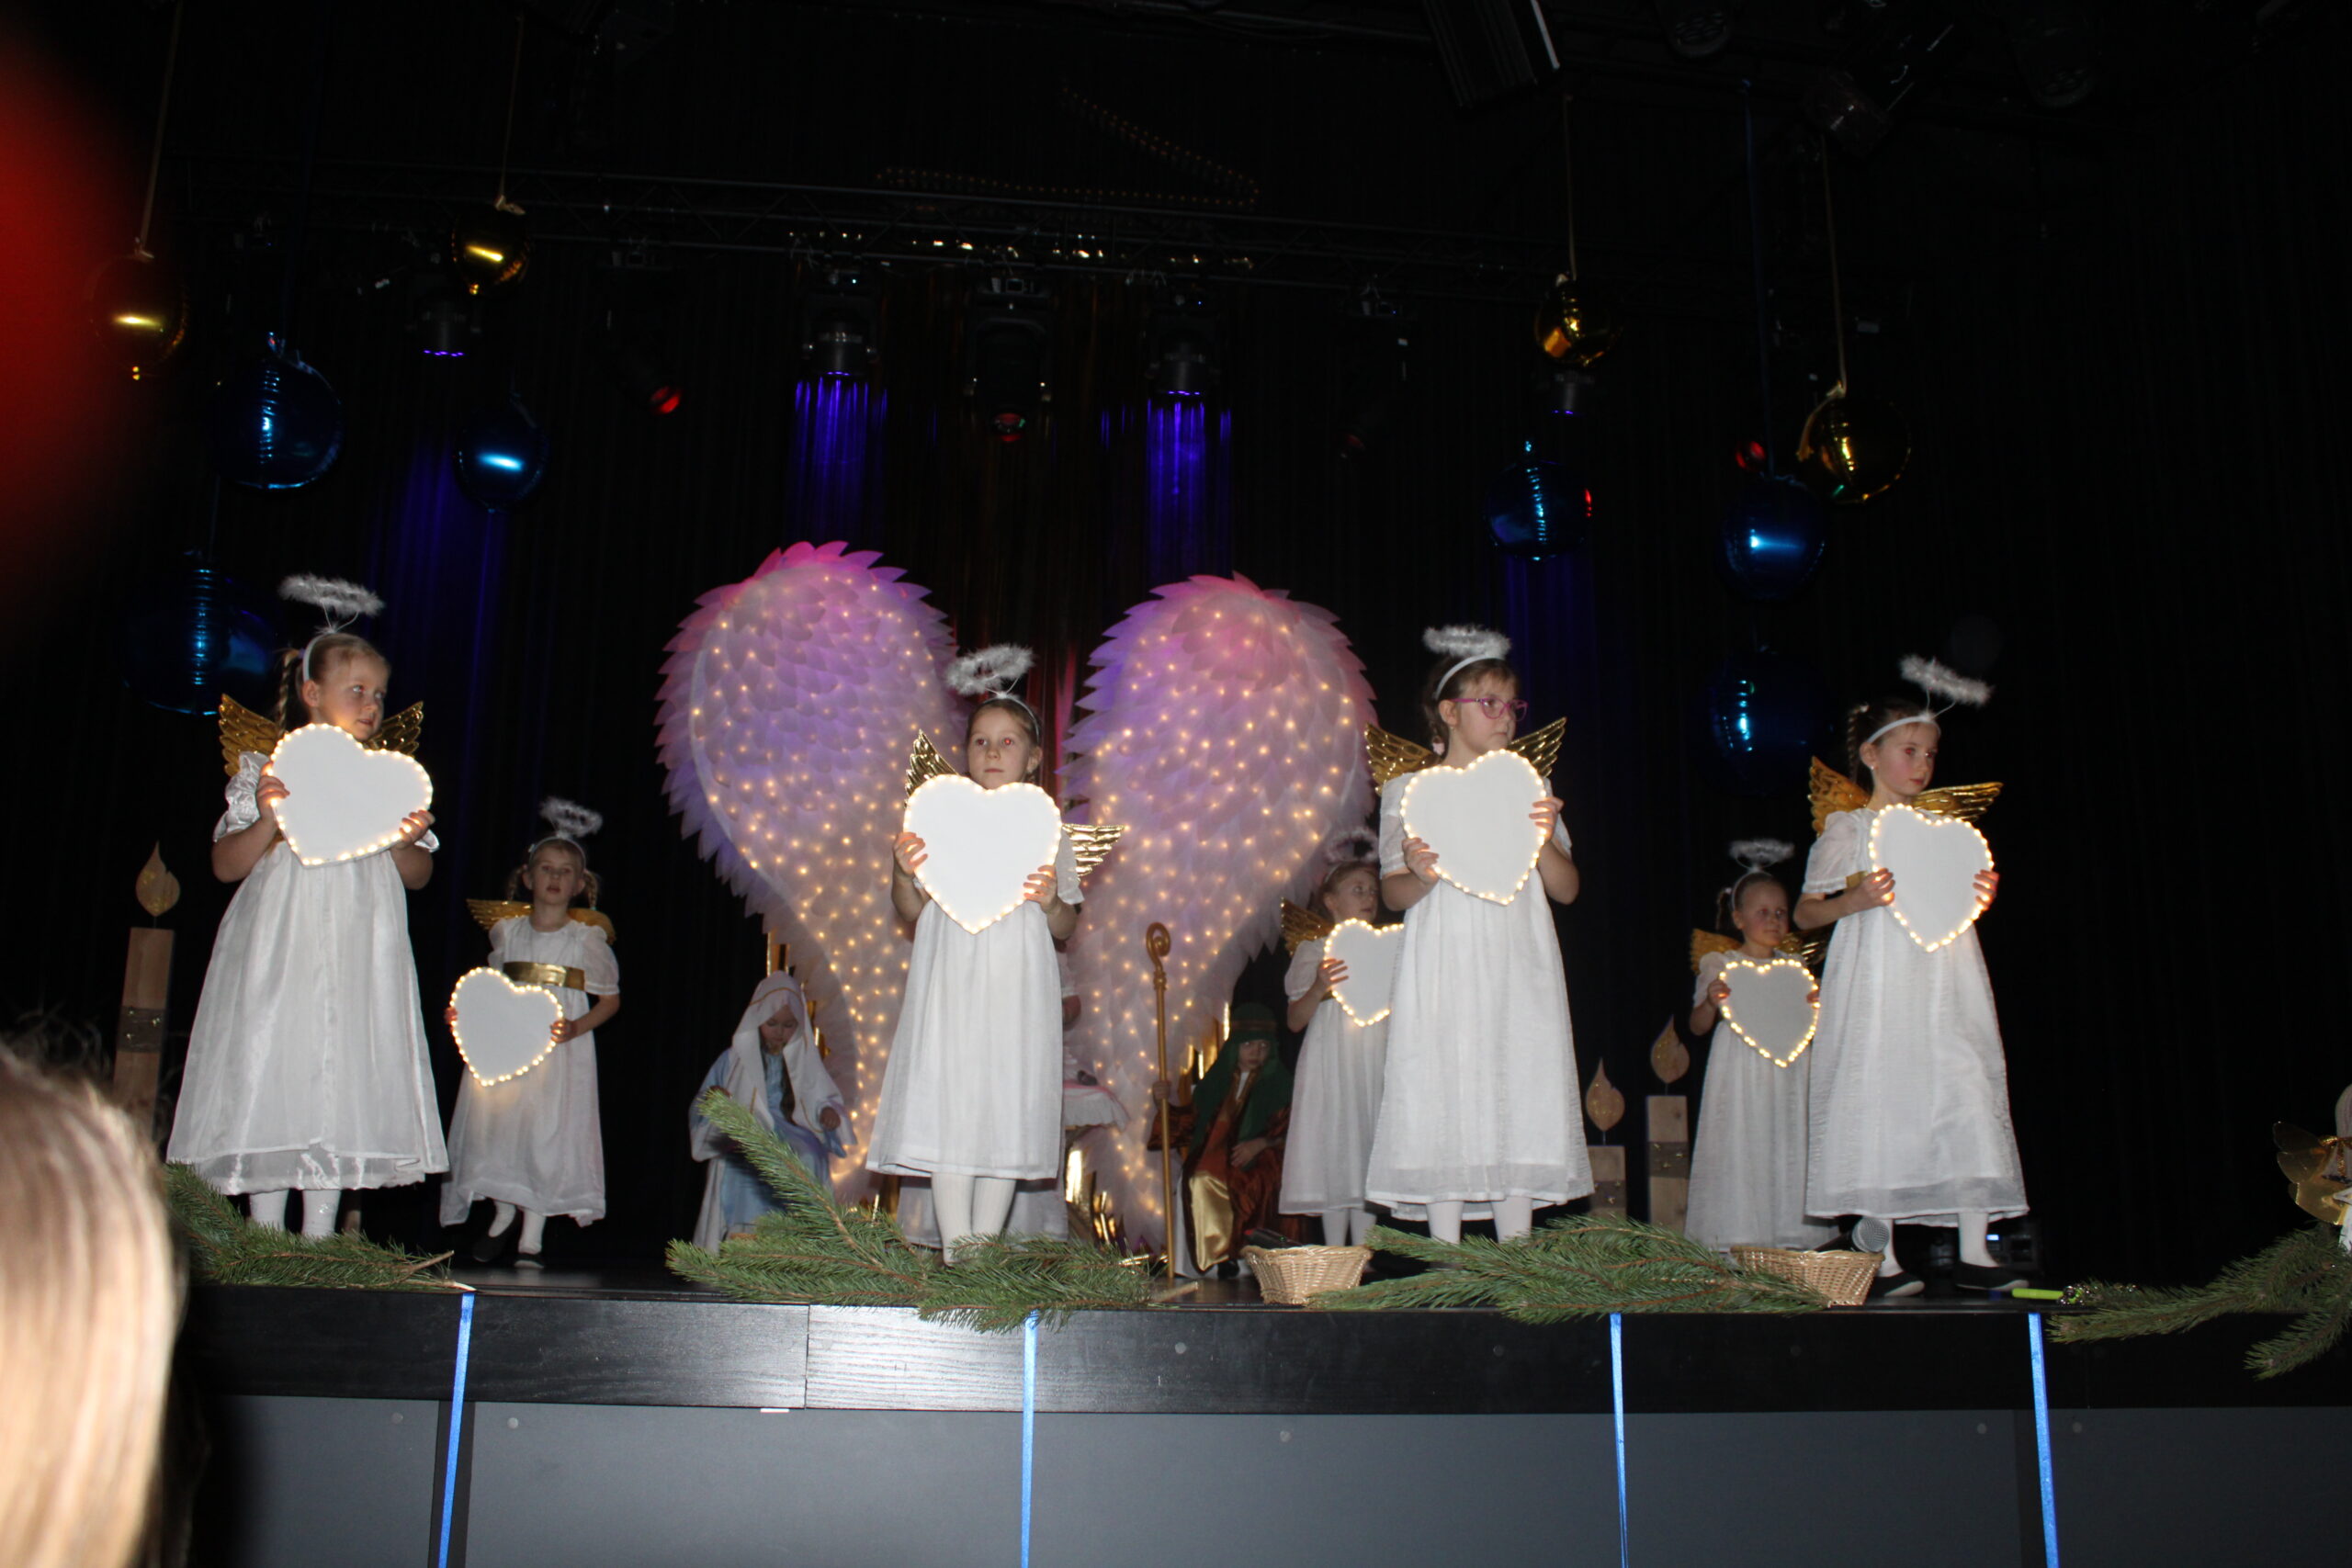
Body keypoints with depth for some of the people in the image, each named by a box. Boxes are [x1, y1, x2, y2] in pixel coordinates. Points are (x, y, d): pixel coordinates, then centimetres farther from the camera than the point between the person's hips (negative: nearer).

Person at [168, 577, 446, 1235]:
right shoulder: (267, 766, 6)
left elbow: (419, 876, 14)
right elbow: (225, 864, 3)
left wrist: (405, 842, -7)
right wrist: (269, 822, -14)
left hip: (359, 958, 2)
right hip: (278, 952, -2)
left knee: (345, 1087, -1)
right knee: (268, 1081, -5)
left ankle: (318, 1242, 5)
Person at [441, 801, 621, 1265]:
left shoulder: (587, 937, 0)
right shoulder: (507, 931, 9)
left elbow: (610, 998, 4)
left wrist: (576, 1027, -11)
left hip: (560, 1052, -3)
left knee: (549, 1132, -7)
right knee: (493, 1124, -1)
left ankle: (531, 1236, 4)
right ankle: (502, 1213, 25)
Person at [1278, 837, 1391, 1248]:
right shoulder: (1314, 950, 4)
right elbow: (1294, 1021, 0)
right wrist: (1318, 990, -18)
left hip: (1378, 1063, 3)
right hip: (1332, 1063, -3)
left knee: (1370, 1154, 0)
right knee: (1335, 1154, -7)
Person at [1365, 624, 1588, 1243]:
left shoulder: (1529, 788, 15)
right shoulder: (1407, 791, 7)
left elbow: (1567, 889, 10)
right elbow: (1393, 894, 4)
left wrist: (1543, 841, -9)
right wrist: (1421, 877, -19)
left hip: (1518, 974, 3)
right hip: (1443, 976, -2)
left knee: (1520, 1104, -1)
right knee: (1443, 1105, -7)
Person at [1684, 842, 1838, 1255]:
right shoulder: (1720, 965, 2)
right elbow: (1697, 1026, 2)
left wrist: (1819, 1005, 0)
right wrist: (1711, 1003, -18)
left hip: (1786, 1070, 4)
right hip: (1741, 1070, -4)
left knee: (1788, 1147, 1)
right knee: (1740, 1150, -6)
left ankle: (1790, 1234, 6)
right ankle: (1738, 1241, -3)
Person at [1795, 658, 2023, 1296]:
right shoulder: (1847, 827, 4)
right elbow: (1805, 912, 1)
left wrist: (1980, 898, 2)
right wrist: (1857, 900, -16)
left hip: (1946, 986, 5)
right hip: (1878, 986, -5)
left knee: (1968, 1100, -5)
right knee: (1878, 1107, -7)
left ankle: (1973, 1253, -1)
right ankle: (1885, 1261, -1)